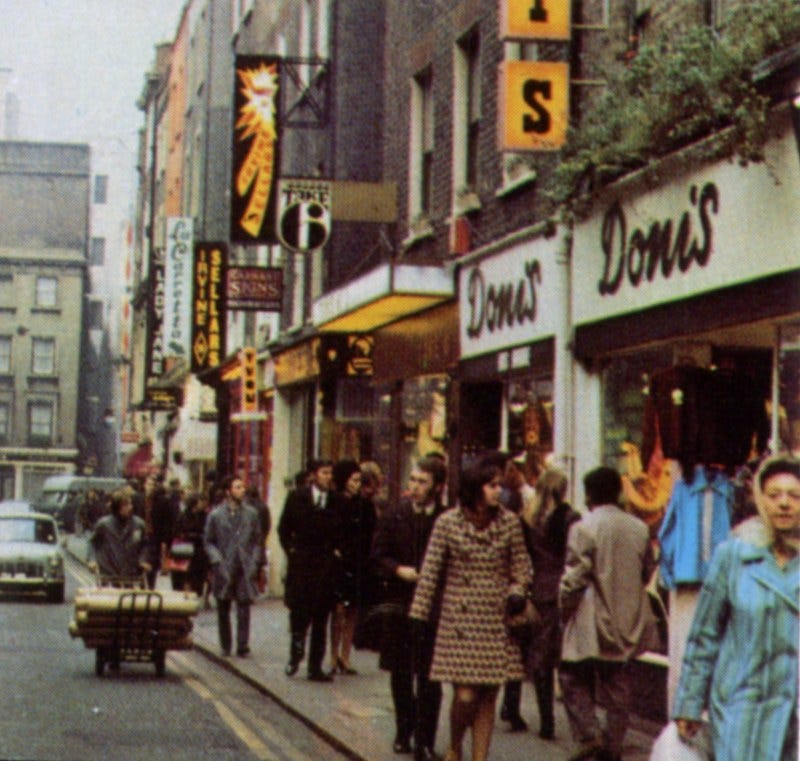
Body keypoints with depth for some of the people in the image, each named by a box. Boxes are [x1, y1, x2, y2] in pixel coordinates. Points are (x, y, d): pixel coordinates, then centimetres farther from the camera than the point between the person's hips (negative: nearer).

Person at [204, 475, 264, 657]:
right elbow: (208, 541, 4)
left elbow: (257, 541, 11)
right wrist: (218, 562, -7)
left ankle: (242, 646, -1)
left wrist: (255, 562, 0)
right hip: (224, 570, 0)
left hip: (245, 569, 0)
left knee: (244, 609, -5)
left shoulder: (251, 514, 6)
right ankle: (225, 646, 18)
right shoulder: (216, 515, 0)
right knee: (223, 610, 7)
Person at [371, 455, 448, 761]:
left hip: (434, 607, -3)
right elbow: (379, 557, 4)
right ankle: (404, 731, 32)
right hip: (399, 603, 3)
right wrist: (400, 570, -12)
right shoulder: (393, 515, 3)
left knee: (428, 678, -2)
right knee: (400, 675, 15)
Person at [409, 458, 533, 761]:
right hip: (460, 619, -3)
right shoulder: (448, 522, -5)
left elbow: (522, 566, 10)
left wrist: (517, 591, -9)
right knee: (465, 695, -7)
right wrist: (418, 617, -4)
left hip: (496, 621, 3)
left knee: (488, 697, 4)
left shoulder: (509, 522, 2)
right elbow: (430, 572, -2)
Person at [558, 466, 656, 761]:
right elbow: (647, 572, 9)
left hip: (591, 622, -5)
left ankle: (589, 734, -6)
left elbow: (573, 578, -13)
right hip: (627, 623, 5)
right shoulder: (639, 529, 1)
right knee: (616, 685, 13)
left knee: (574, 678, 8)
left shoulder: (583, 527, -14)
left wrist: (564, 609, 1)